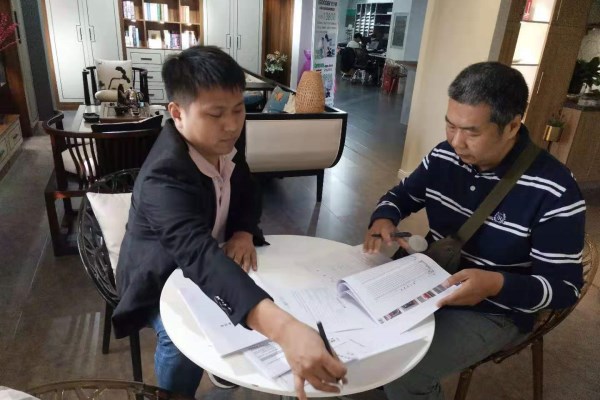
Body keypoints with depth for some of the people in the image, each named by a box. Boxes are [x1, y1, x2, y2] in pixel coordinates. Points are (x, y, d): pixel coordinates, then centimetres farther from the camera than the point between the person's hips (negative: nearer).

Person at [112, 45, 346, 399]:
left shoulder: (221, 143, -13)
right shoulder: (164, 177, -36)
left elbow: (248, 195, 3)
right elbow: (199, 255, -52)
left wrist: (244, 231, -22)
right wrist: (284, 328, -67)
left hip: (209, 263, 6)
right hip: (163, 280, -6)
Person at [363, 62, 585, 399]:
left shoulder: (555, 192, -21)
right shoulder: (443, 157, -6)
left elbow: (565, 288, -16)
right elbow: (402, 195, 10)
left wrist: (498, 284, -36)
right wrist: (384, 218, -14)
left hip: (493, 312, -5)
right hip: (429, 282, 6)